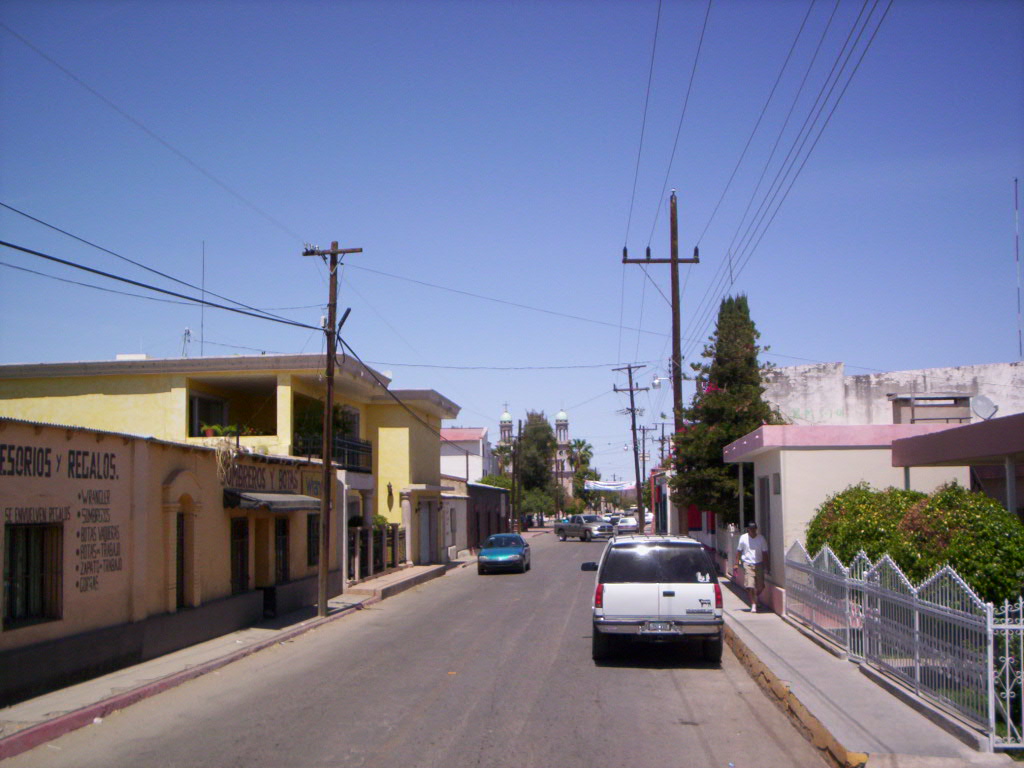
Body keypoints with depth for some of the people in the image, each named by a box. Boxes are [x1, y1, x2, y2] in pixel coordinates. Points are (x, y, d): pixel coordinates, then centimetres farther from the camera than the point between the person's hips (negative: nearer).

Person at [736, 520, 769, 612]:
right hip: (748, 564, -1)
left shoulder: (761, 538, 0)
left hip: (759, 564, 1)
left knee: (761, 587, 3)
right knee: (750, 586, -11)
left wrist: (766, 565, 0)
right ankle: (753, 605, -2)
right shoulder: (743, 538, -1)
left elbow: (764, 552, 5)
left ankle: (756, 598, 34)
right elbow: (739, 551, 7)